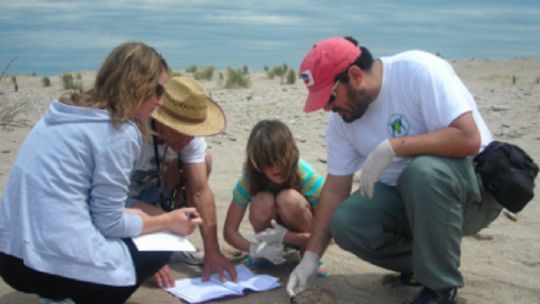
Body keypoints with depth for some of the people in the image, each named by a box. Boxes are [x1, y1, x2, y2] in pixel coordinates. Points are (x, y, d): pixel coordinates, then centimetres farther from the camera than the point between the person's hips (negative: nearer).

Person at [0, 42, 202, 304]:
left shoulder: (62, 115, 13)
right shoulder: (119, 131, -12)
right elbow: (110, 224, -7)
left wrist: (139, 214, 22)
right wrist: (167, 222, 9)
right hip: (55, 264, -8)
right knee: (158, 249, 15)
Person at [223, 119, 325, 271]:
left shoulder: (307, 177, -27)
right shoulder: (250, 178, -22)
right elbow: (229, 231, -19)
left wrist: (285, 236, -37)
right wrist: (254, 248, -39)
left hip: (303, 236, -2)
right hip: (272, 231, 2)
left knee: (288, 198, -33)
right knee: (263, 200, -31)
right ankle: (265, 250, -4)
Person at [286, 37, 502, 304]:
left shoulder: (418, 70, -22)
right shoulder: (340, 118, -3)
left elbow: (469, 138, -30)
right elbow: (335, 189, 1)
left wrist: (391, 147, -32)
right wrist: (310, 258, -2)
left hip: (472, 184, -5)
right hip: (405, 194, 6)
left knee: (423, 171, -37)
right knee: (345, 223, -19)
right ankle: (425, 262, 6)